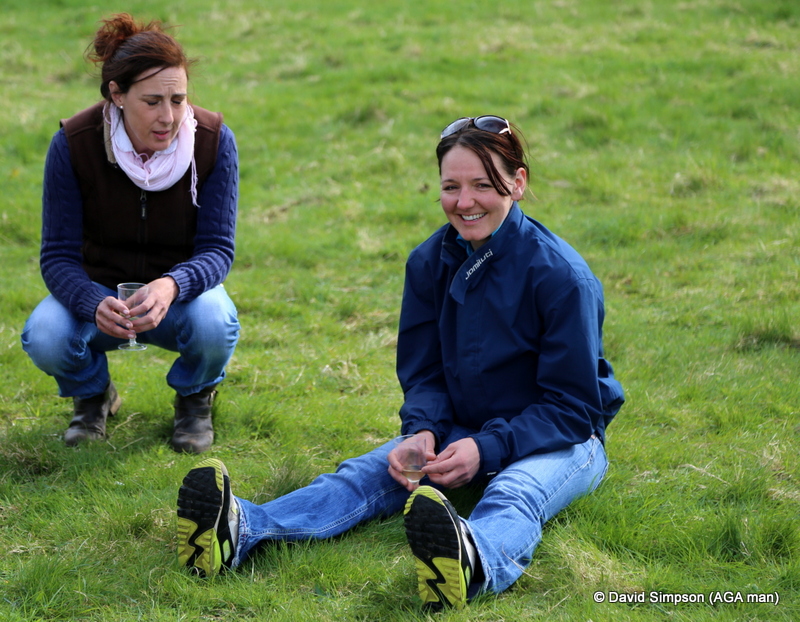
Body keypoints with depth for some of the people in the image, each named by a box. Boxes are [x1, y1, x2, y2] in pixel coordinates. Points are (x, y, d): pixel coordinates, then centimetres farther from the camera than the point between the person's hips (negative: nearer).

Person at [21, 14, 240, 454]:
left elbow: (217, 248, -19)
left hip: (179, 291, 0)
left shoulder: (214, 140, -20)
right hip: (100, 290, 0)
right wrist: (94, 305, -41)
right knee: (44, 337, -32)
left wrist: (172, 286, -42)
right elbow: (58, 254, -18)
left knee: (213, 324, -35)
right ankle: (93, 395, 6)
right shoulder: (73, 144, -21)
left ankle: (195, 397, 2)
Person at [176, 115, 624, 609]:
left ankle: (474, 564, -76)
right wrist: (422, 432, -18)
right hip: (460, 429, 5)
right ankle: (242, 530, -47)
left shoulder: (561, 275, -17)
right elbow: (423, 373, 5)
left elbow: (572, 404, -16)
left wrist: (488, 448, -28)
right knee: (366, 475, -21)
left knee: (513, 494, -39)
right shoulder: (430, 263, -1)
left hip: (560, 438, -5)